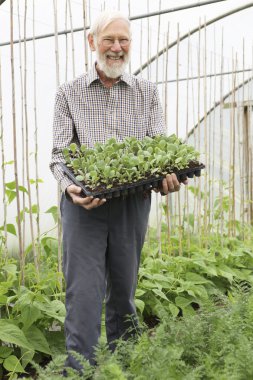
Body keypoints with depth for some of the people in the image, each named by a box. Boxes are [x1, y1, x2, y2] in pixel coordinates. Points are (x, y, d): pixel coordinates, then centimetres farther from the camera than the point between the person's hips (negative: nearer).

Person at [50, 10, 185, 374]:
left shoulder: (147, 91, 9)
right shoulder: (70, 93, 4)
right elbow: (59, 153, -2)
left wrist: (169, 174, -21)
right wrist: (69, 186, -23)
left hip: (133, 203, 2)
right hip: (84, 204, -2)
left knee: (123, 293, 14)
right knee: (83, 295, -7)